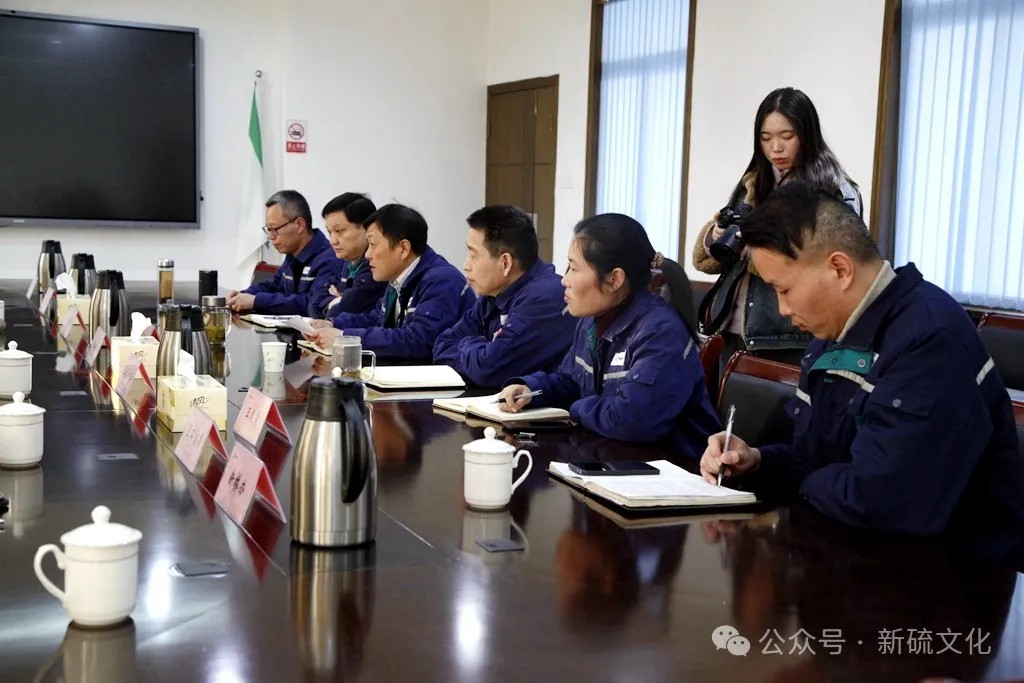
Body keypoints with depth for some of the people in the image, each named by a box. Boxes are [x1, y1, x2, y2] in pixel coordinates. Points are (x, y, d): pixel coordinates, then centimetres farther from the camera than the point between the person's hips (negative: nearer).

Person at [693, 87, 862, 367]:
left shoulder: (836, 191, -5)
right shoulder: (750, 186, 13)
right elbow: (706, 258, 13)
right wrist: (716, 237, -9)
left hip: (792, 341, -5)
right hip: (736, 333, 5)